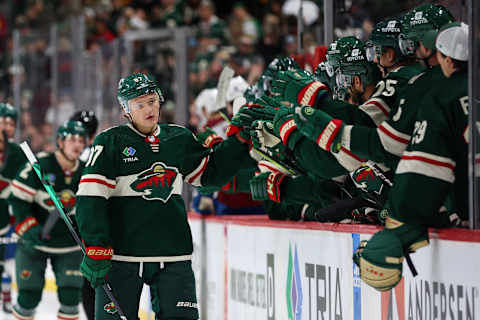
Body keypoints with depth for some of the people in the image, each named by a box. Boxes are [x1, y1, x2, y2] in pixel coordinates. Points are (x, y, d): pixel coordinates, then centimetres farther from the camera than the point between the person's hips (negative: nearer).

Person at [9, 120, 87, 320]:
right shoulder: (39, 166, -14)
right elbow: (17, 199, -12)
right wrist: (30, 229, -21)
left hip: (69, 245, 4)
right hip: (34, 243, -4)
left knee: (70, 294, -1)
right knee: (29, 294, -1)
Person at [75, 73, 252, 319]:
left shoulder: (179, 139, 11)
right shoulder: (110, 142, -3)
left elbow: (211, 173, 23)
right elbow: (90, 198, -8)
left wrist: (239, 139, 9)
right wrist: (96, 250, -16)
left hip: (173, 256, 4)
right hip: (121, 256, -3)